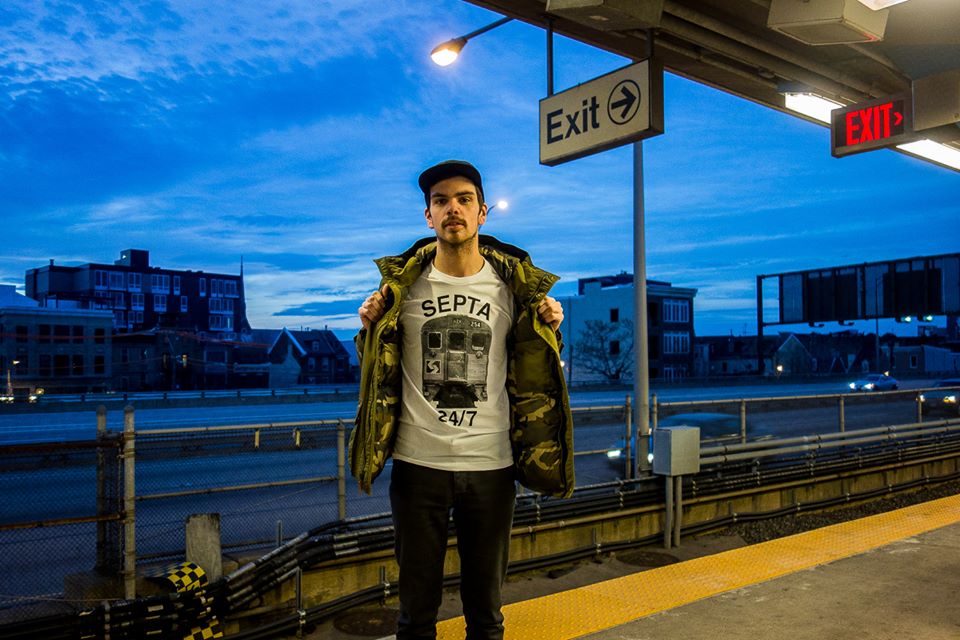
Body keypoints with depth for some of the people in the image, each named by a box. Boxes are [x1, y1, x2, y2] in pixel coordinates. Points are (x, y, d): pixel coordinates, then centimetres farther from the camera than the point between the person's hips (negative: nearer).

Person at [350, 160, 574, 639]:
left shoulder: (513, 285, 0)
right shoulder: (402, 284, -1)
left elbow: (530, 374, 9)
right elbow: (378, 372, 8)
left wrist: (548, 330, -7)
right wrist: (371, 329, -10)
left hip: (491, 464, 1)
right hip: (418, 463, 0)